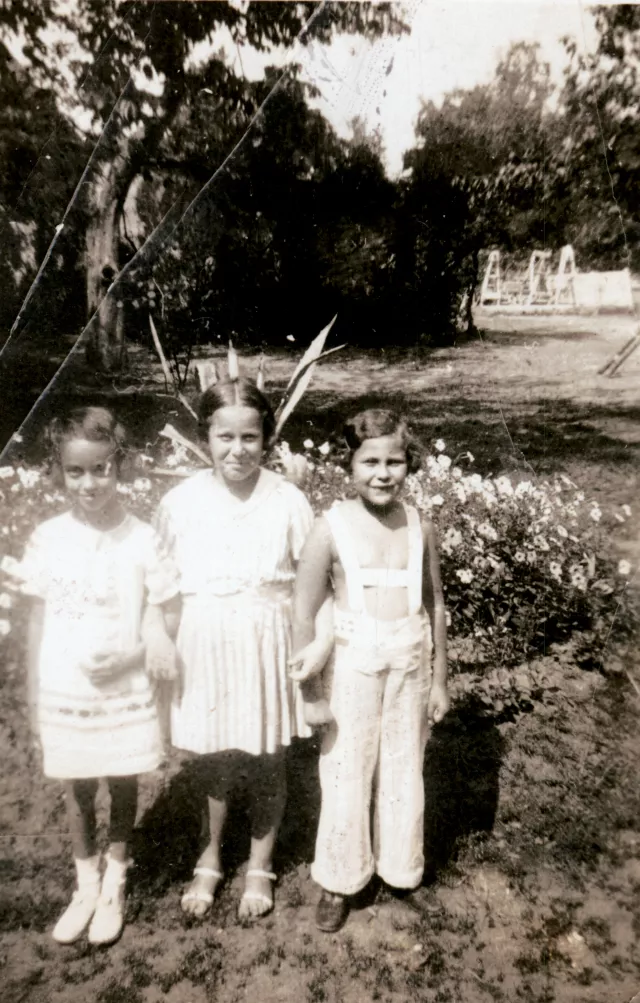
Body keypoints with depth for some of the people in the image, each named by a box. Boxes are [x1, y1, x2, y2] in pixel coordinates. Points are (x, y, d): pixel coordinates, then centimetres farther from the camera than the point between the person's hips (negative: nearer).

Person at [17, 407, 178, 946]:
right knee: (77, 788, 18)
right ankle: (86, 884, 41)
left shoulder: (142, 539, -13)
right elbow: (37, 623, 1)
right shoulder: (47, 538, -8)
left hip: (124, 692, -1)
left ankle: (115, 882, 40)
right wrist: (33, 699, 4)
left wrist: (126, 655, -24)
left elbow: (161, 616, -5)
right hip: (63, 692, 2)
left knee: (122, 783, 15)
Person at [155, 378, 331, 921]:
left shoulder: (288, 501, -10)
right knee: (215, 761, 16)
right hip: (205, 647, 1)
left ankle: (260, 865, 42)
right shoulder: (180, 502, -6)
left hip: (267, 646, -1)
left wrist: (324, 637, -13)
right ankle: (210, 857, 45)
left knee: (266, 762, 14)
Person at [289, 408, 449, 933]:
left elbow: (436, 607, 6)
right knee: (347, 773, 11)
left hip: (411, 663, 3)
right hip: (353, 664, -3)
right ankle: (339, 882, 35)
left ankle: (399, 866, 43)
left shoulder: (420, 527, -3)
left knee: (404, 770, 18)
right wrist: (312, 691, -7)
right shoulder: (332, 527, -14)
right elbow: (304, 614, -10)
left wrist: (439, 680, 9)